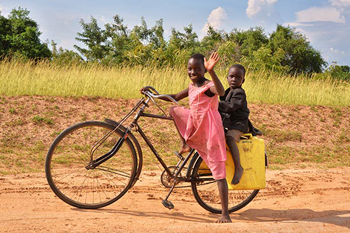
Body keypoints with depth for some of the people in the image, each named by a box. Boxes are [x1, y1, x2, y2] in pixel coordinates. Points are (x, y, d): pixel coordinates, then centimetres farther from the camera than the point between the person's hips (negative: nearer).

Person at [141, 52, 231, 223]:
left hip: (210, 131, -8)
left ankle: (225, 214, -6)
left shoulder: (209, 86, -14)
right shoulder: (191, 87, 10)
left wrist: (211, 71, -51)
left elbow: (221, 91, -39)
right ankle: (185, 144, 16)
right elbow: (175, 97, 25)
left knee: (219, 173, -8)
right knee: (174, 110, 13)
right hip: (196, 128, 8)